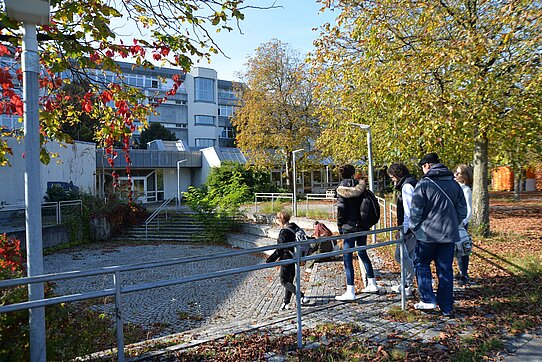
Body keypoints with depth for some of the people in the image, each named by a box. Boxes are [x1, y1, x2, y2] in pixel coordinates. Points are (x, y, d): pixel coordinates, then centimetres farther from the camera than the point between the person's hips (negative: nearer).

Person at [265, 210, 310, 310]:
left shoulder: (284, 232, -22)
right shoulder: (295, 227, 2)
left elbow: (279, 250, -23)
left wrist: (269, 261, -17)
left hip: (287, 260, -9)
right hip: (294, 258, 9)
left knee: (284, 281, 4)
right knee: (289, 281, 15)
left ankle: (302, 297, 0)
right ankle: (286, 303, 23)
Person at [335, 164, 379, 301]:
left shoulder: (342, 188, -9)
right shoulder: (360, 186, 6)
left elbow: (341, 209, -12)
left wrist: (340, 226, -1)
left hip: (349, 227, -6)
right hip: (362, 226, 6)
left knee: (347, 258, -4)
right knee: (363, 254, 21)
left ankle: (350, 292, -6)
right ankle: (372, 284, 30)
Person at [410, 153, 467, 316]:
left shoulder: (424, 184, -9)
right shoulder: (454, 184, 9)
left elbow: (415, 211, -11)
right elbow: (462, 210, 12)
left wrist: (414, 227, 3)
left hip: (427, 234, -5)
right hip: (449, 235, 5)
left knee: (421, 264, 12)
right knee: (445, 270, 10)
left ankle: (428, 299, 6)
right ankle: (446, 307, 16)